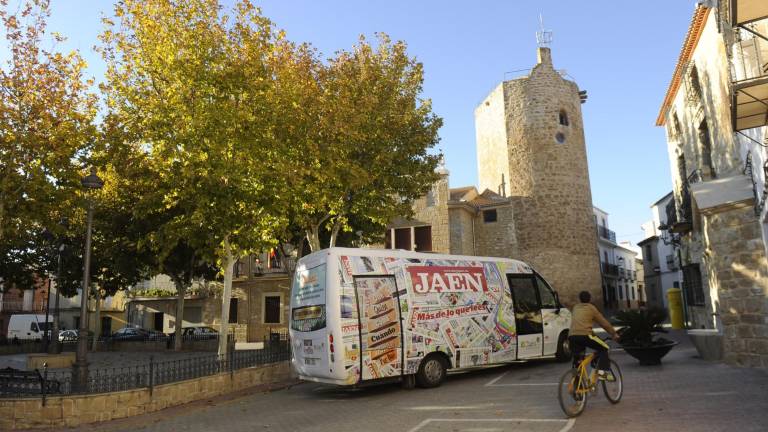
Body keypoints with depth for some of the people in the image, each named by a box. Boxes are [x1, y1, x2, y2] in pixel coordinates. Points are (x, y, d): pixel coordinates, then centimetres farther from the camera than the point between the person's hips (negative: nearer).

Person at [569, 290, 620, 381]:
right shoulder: (591, 308, 12)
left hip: (572, 336, 5)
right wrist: (614, 333, 27)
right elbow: (604, 323, 16)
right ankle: (602, 372, 0)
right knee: (603, 349, 15)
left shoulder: (575, 308, 25)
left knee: (576, 359, 15)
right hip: (584, 335, -4)